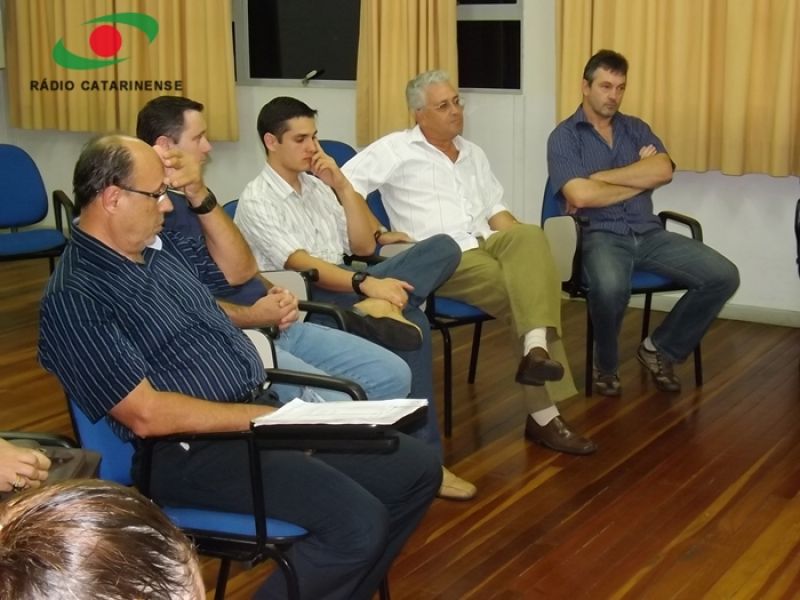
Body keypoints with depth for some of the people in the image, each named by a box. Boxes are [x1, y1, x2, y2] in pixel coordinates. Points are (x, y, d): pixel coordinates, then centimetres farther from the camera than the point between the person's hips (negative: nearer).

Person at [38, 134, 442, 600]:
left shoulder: (163, 244, 10)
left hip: (262, 411, 9)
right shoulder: (74, 298, -14)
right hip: (192, 450, -9)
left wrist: (200, 196, 10)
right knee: (357, 522, -27)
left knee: (417, 468, 3)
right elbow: (148, 416, -20)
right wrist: (262, 417, -15)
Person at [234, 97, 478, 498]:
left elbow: (364, 245, 13)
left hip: (346, 291, 7)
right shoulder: (256, 201, -5)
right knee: (411, 323, -33)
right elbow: (299, 264, -20)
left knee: (442, 247, -15)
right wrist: (366, 283, -33)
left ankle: (380, 309, -38)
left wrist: (342, 186, 1)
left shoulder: (318, 185, 18)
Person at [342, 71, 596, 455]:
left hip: (486, 243, 5)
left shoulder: (473, 154, 23)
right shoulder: (397, 148, 4)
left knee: (529, 236, -29)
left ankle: (536, 349, -40)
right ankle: (544, 413, -26)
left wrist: (523, 247, 4)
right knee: (521, 291, -27)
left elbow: (495, 209, 24)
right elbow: (345, 182, -5)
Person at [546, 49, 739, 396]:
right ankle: (606, 365, -7)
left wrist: (598, 178, -11)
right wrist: (641, 177, -3)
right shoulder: (564, 136, 1)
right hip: (600, 235, -5)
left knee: (723, 276, -12)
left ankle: (660, 348, 8)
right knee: (610, 287, -39)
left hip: (649, 233, 6)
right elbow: (580, 196, -16)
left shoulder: (637, 129, 16)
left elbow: (664, 172, -4)